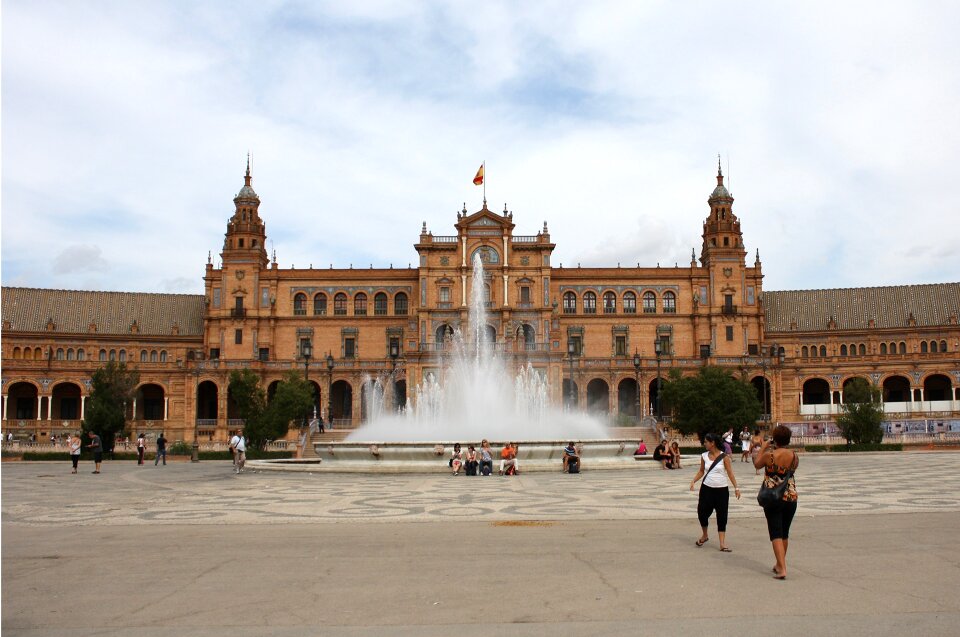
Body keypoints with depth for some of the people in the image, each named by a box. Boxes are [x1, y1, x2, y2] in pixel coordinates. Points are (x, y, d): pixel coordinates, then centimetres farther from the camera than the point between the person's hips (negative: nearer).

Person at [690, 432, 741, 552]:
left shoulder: (724, 457, -7)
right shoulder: (704, 456, 2)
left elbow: (730, 473, -5)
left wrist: (736, 487, -10)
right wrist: (694, 481, -3)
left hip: (722, 490, -2)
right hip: (707, 489, 3)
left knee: (722, 516, 1)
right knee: (702, 512, -1)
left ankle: (722, 543, 6)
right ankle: (704, 535, 25)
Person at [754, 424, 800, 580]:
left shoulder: (769, 455, -15)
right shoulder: (794, 456, -4)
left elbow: (757, 464, 4)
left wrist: (763, 448, 14)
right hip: (791, 497, 4)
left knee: (776, 534, -2)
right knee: (785, 533, 18)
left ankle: (782, 569, -12)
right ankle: (780, 564, 32)